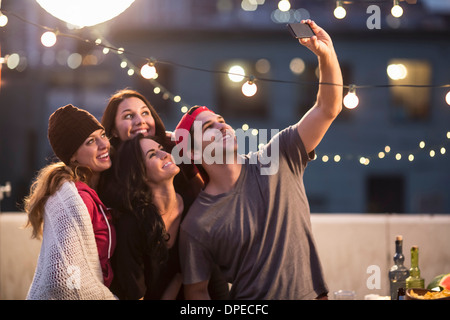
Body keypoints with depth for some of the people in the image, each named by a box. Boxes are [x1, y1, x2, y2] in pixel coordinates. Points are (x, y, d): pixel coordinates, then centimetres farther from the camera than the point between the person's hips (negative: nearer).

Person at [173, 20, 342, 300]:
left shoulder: (275, 161, 2)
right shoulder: (196, 223, -4)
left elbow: (328, 109, -3)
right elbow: (196, 291, 2)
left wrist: (327, 54, -16)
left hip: (313, 293, 1)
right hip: (252, 302, -1)